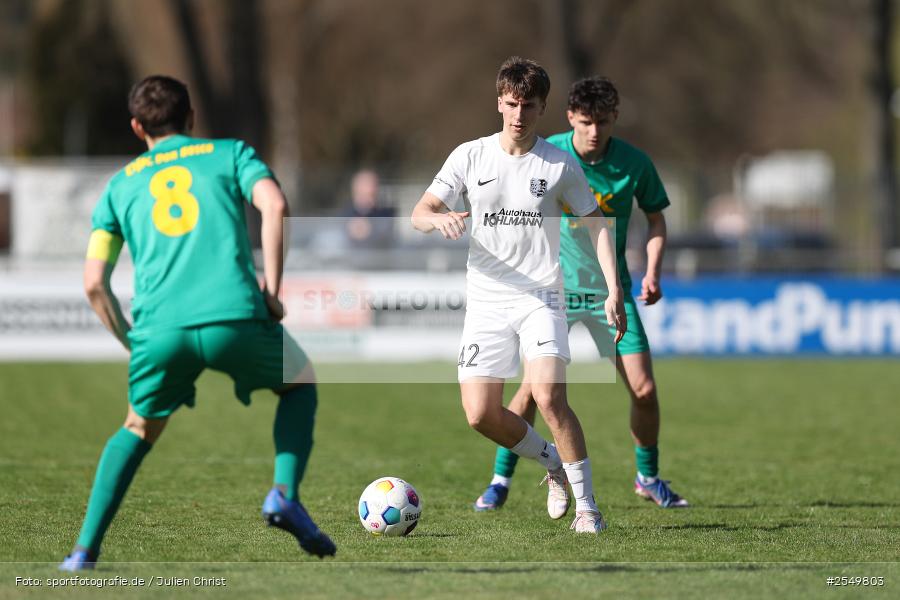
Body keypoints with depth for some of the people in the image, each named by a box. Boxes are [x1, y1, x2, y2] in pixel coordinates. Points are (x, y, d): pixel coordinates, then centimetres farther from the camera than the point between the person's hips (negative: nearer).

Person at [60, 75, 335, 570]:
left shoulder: (121, 185, 25)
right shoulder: (230, 154, 20)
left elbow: (94, 284, 16)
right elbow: (274, 204, -2)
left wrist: (132, 344, 25)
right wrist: (271, 288, 2)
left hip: (159, 328, 2)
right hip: (235, 316, -2)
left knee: (138, 432, 26)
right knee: (299, 385, 27)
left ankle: (85, 550, 15)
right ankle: (284, 495, 4)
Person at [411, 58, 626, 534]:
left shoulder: (560, 165, 1)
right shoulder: (470, 156, 3)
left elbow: (596, 224, 8)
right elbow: (419, 214, 3)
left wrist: (613, 290, -3)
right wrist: (439, 218, -23)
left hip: (541, 298, -3)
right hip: (485, 301, 3)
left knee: (548, 397, -22)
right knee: (480, 415, -4)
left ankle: (587, 507, -12)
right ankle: (554, 461, 25)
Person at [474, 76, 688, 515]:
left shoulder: (634, 163, -6)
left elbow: (655, 217, 9)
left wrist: (652, 271, -4)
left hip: (611, 289, 2)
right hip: (554, 286, -2)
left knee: (644, 388, -3)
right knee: (535, 385, -13)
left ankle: (648, 477, 20)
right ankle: (500, 481, 1)